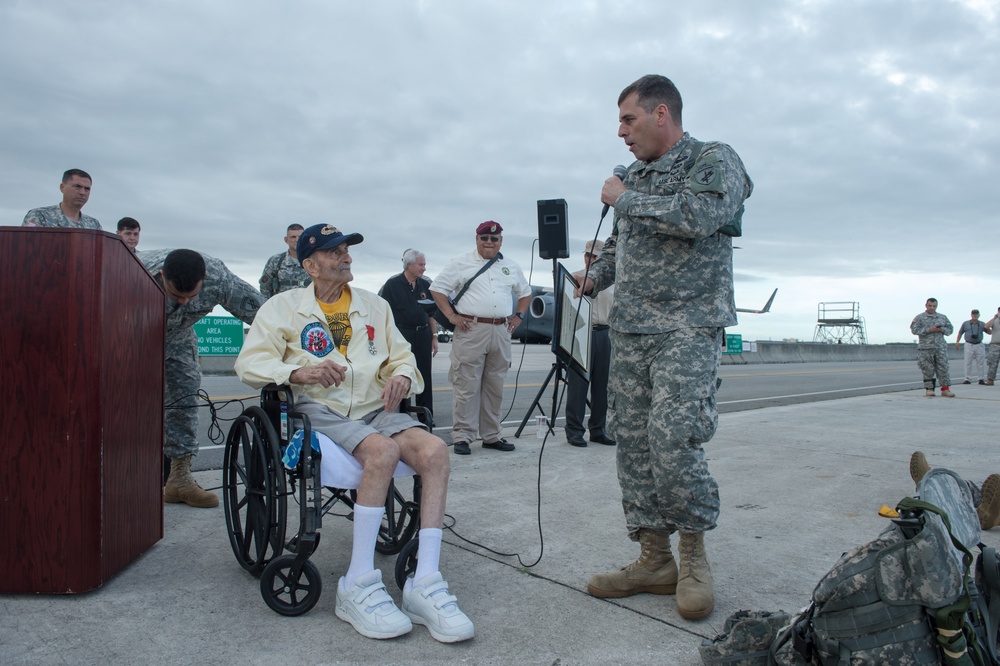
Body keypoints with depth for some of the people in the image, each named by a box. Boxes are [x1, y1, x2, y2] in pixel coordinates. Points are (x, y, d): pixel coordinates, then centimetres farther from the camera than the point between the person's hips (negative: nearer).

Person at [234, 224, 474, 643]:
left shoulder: (374, 305, 22)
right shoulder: (285, 306, 11)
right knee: (383, 450, -35)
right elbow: (249, 363, 0)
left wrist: (403, 376, -8)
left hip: (376, 409, 4)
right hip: (320, 411, -4)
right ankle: (358, 587, -25)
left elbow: (403, 356, 18)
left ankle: (425, 584, -27)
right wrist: (300, 372, -19)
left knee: (434, 450, -27)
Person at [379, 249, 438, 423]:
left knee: (425, 377, 6)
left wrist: (434, 336, 10)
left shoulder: (425, 285, 10)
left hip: (423, 335, 4)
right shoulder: (392, 284, -4)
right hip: (401, 335, -4)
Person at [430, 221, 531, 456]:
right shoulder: (461, 263, 3)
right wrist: (451, 316, -7)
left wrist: (518, 316, 14)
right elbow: (437, 288, 2)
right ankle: (462, 437, 2)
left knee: (495, 388, 10)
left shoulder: (511, 267, 16)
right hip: (471, 331, -4)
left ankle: (491, 436, 19)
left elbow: (525, 293, 28)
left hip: (501, 332, 5)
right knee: (466, 387, -5)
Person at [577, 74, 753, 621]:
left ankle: (693, 555, 6)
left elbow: (699, 216, -20)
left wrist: (626, 199, -9)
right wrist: (595, 274, 16)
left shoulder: (714, 160, 1)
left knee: (673, 438, -17)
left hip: (687, 325, -7)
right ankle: (655, 560, 13)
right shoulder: (634, 176, 21)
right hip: (628, 329, 7)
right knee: (632, 441, 3)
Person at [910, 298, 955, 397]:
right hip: (926, 348, -3)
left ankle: (945, 389, 1)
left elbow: (950, 329, 15)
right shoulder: (919, 318, 4)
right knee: (928, 369, -1)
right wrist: (929, 330, -16)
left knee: (943, 368, -2)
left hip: (941, 347, 3)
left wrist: (941, 329, -6)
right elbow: (914, 330, -7)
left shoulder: (942, 317, 16)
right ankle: (929, 389, 8)